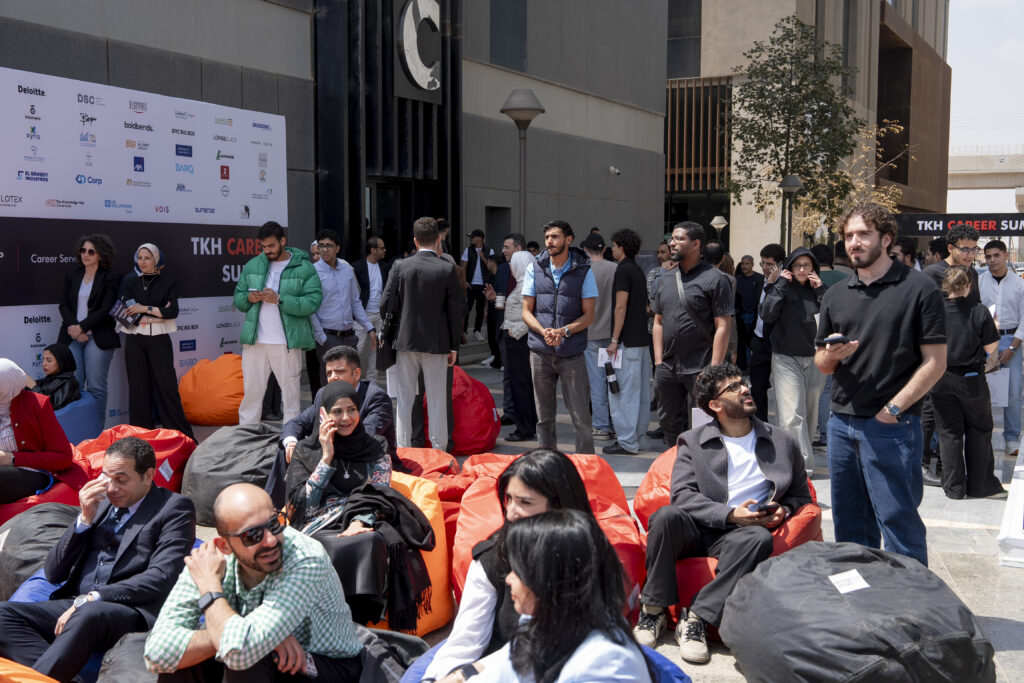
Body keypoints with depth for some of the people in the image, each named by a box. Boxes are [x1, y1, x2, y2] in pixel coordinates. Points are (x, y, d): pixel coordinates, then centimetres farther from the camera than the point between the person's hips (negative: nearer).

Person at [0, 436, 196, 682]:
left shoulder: (175, 508, 4)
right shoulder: (98, 503, 21)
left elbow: (160, 578, -10)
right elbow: (53, 574, 18)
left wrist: (91, 599, -15)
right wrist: (85, 519, 6)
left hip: (130, 612, -6)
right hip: (72, 607, 7)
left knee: (89, 615, -38)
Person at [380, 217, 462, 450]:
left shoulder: (401, 267, -4)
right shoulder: (447, 269, -7)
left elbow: (386, 304, -4)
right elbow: (455, 310, -5)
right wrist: (454, 345, 4)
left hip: (406, 341, 1)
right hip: (436, 343, -1)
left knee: (404, 399, 9)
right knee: (436, 400, 6)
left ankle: (402, 449, 13)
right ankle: (439, 450, 11)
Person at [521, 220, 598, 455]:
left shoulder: (583, 271, 1)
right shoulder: (535, 268, 7)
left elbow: (588, 316, 0)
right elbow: (526, 312, 6)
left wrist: (564, 331, -17)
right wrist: (544, 331, -13)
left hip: (572, 353, -2)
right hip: (540, 352, 2)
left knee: (580, 416, -4)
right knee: (544, 416, 10)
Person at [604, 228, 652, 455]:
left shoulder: (623, 270, -11)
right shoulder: (638, 271, 17)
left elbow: (621, 307, -17)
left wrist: (614, 340, -16)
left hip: (627, 341, -10)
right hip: (641, 340, 10)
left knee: (623, 391, -6)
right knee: (640, 392, 11)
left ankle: (627, 442, -5)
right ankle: (635, 437, 19)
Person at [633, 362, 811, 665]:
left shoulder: (783, 443, 17)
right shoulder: (692, 441, 12)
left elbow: (801, 495, 23)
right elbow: (681, 494, -2)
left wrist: (783, 510, -2)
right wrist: (729, 514, -16)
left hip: (738, 535, 1)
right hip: (696, 529, 0)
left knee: (759, 538, -35)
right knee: (666, 515, -33)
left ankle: (697, 619, -31)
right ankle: (653, 611, -19)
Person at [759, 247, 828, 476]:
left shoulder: (818, 290, 10)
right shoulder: (780, 287, 3)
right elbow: (767, 314, -13)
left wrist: (821, 291, -8)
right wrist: (781, 284, -10)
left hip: (815, 360, 3)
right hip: (786, 359, -3)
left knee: (810, 414, 10)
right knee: (793, 415, -13)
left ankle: (803, 459, 25)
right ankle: (803, 465, -14)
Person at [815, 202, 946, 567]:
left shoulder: (918, 288, -3)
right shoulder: (836, 295, 13)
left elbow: (935, 362, -6)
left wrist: (893, 408, -14)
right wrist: (831, 355, -7)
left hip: (892, 427, -5)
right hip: (842, 423, 6)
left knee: (899, 524, -2)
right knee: (848, 525, 14)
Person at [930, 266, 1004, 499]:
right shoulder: (979, 311, -11)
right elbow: (990, 348, -4)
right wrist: (993, 327, 13)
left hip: (941, 379, 1)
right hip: (972, 379, -1)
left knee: (949, 432, 10)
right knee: (979, 430, 14)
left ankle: (954, 487, 14)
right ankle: (979, 485, 19)